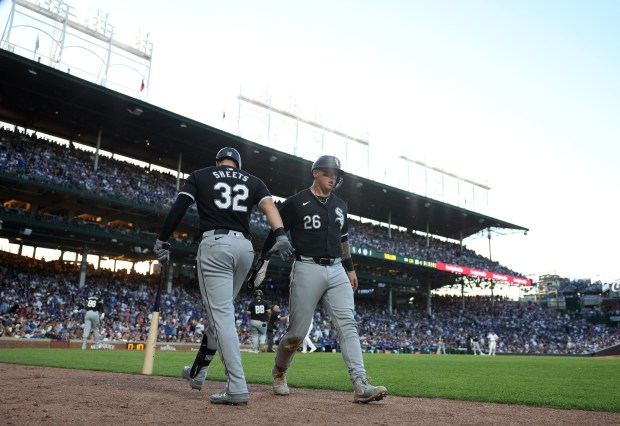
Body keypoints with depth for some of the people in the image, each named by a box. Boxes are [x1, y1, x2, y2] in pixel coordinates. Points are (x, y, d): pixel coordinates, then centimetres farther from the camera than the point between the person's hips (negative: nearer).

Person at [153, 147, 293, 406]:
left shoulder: (200, 176, 14)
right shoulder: (253, 181, 19)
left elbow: (178, 207, 2)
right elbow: (268, 205, 0)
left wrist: (161, 241, 5)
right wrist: (280, 236, -13)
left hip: (215, 244, -4)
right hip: (245, 248, 4)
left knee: (221, 314, -8)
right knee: (220, 311, 18)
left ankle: (237, 388, -15)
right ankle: (198, 372, 31)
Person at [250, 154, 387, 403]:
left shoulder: (340, 205, 17)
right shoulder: (296, 203, -1)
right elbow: (275, 234, 0)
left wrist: (350, 268, 23)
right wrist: (262, 263, -5)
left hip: (336, 271, 5)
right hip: (307, 269, -5)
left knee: (348, 324, -9)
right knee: (297, 332, 1)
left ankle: (361, 386, -13)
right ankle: (279, 373, 28)